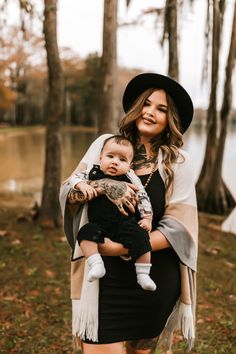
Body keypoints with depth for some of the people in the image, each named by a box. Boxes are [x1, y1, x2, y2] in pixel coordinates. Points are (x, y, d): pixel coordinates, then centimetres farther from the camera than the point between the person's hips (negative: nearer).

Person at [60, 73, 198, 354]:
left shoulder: (178, 162, -4)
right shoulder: (105, 144, 1)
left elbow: (178, 228, -10)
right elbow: (67, 192, -2)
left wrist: (121, 248, -18)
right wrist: (104, 186, -22)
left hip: (155, 277, 0)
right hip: (104, 276, 0)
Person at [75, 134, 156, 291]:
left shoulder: (130, 178, 3)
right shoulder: (94, 173, 6)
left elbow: (143, 197, 7)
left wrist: (147, 218, 0)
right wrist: (81, 185, -14)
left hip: (125, 223, -1)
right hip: (99, 225, 1)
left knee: (140, 237, -24)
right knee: (86, 233, -27)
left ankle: (143, 275, -12)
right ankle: (96, 265, -24)